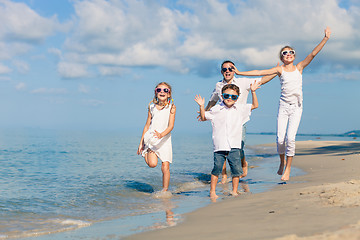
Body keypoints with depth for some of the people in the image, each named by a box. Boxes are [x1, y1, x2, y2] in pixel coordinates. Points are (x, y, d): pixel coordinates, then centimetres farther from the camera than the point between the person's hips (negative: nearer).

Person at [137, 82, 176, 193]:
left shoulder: (171, 107, -2)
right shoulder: (152, 106, 6)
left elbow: (171, 126, -12)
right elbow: (147, 125, 13)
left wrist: (161, 134, -32)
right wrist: (141, 142, 14)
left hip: (164, 140, -1)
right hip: (151, 137, 1)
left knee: (165, 167, -6)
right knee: (152, 164, -18)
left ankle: (165, 190, 11)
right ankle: (146, 154, 14)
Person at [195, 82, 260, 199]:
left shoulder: (240, 108, 10)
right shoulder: (216, 109, 6)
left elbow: (255, 105, 15)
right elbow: (204, 118, 15)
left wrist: (253, 92, 5)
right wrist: (201, 106, -1)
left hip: (234, 146, 1)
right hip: (219, 146, -1)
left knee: (236, 169, -2)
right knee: (217, 169, -3)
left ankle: (234, 191, 12)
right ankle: (212, 191, 8)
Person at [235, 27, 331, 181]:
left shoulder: (299, 67, 8)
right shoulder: (280, 70, 6)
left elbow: (313, 54, 0)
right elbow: (260, 73, 3)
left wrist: (325, 39, -9)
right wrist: (240, 73, 0)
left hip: (296, 107, 0)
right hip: (283, 106, 0)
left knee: (290, 137, -13)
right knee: (280, 138, -5)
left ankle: (288, 168, -1)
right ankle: (282, 162, 24)